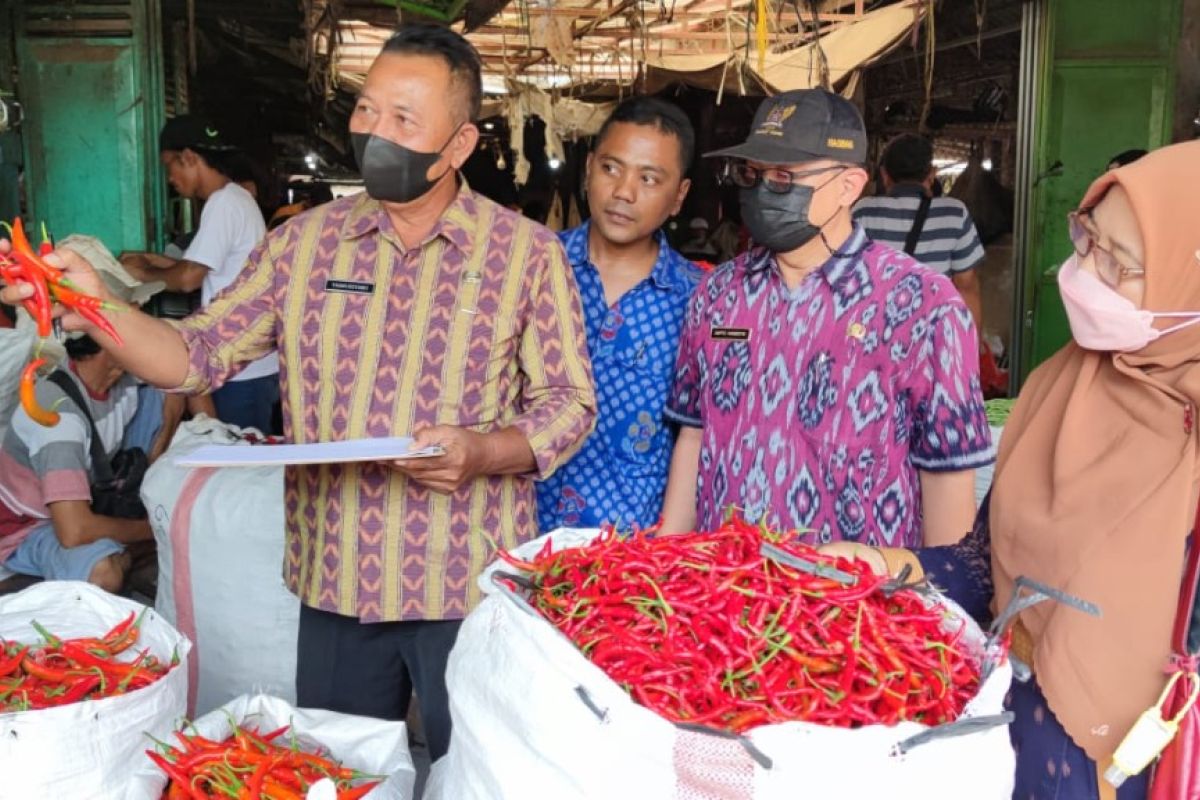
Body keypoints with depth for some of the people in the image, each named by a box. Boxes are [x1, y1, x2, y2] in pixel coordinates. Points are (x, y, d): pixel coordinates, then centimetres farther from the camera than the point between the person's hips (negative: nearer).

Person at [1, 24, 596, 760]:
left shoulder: (528, 253, -5)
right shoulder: (305, 241, 3)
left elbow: (570, 404, -3)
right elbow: (199, 357, 4)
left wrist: (482, 452, -21)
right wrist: (94, 308, -13)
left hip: (471, 590, -2)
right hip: (334, 584, 3)